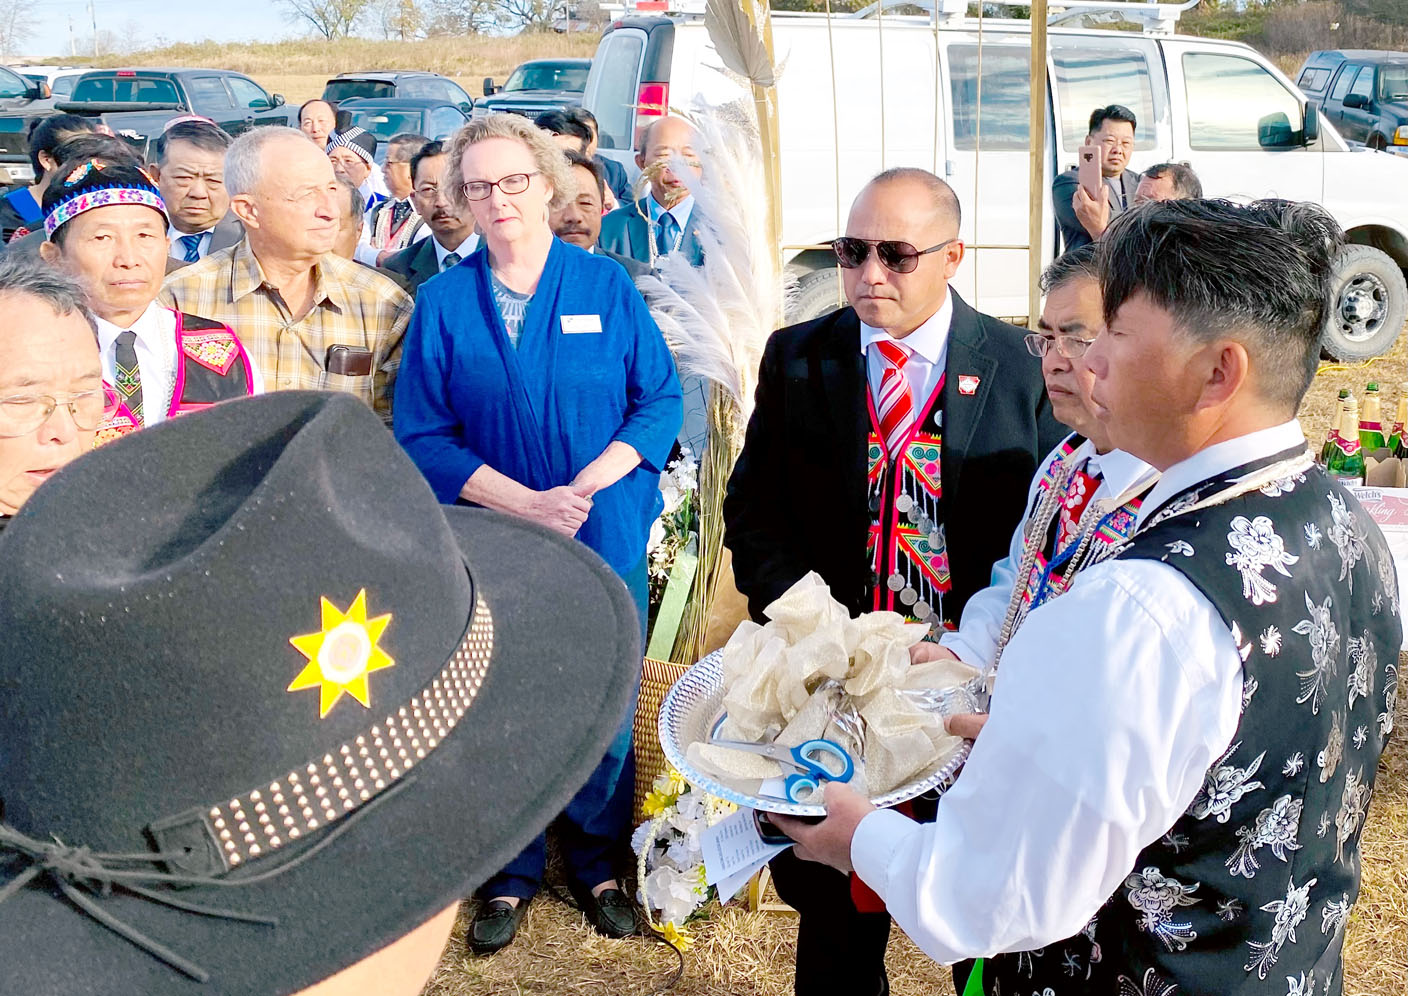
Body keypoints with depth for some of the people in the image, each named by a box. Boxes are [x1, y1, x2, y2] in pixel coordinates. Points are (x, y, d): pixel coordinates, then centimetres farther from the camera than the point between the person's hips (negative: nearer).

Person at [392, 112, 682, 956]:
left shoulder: (606, 285, 1)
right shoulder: (442, 302, 0)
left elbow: (661, 399, 0)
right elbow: (421, 436, -4)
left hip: (605, 540, 0)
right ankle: (513, 870, 29)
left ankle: (598, 860, 31)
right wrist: (526, 502, -16)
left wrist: (585, 487, -14)